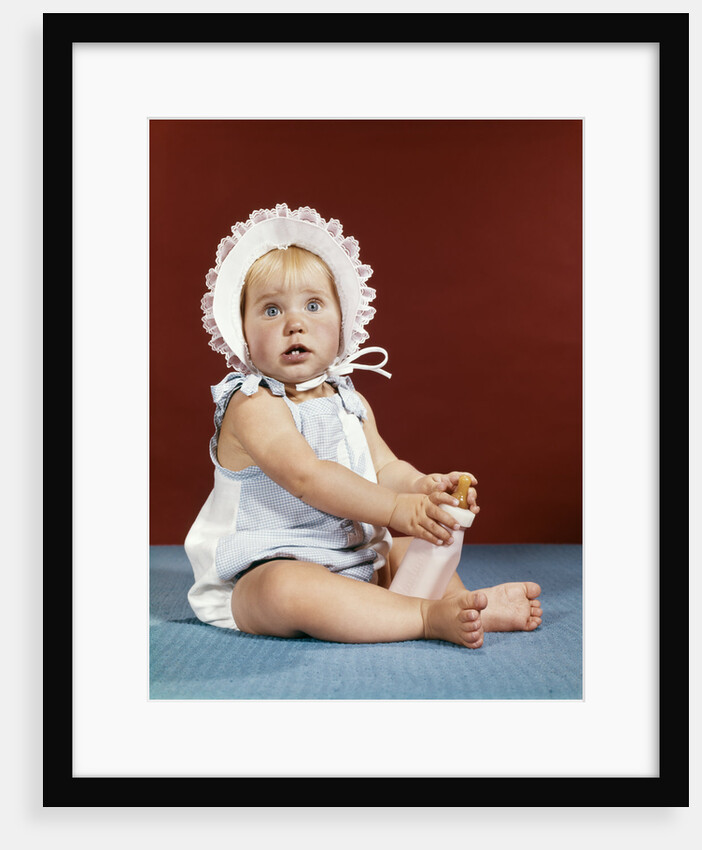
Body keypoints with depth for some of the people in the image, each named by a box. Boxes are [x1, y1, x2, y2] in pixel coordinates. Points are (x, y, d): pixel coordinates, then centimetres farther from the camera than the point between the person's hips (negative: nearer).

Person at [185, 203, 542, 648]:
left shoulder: (350, 403, 10)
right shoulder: (252, 405, -15)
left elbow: (385, 469, 7)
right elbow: (306, 477, -26)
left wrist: (423, 485, -16)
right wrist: (396, 507, -30)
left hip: (355, 559, 8)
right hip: (266, 569, -8)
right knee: (286, 589, -37)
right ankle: (428, 618, -36)